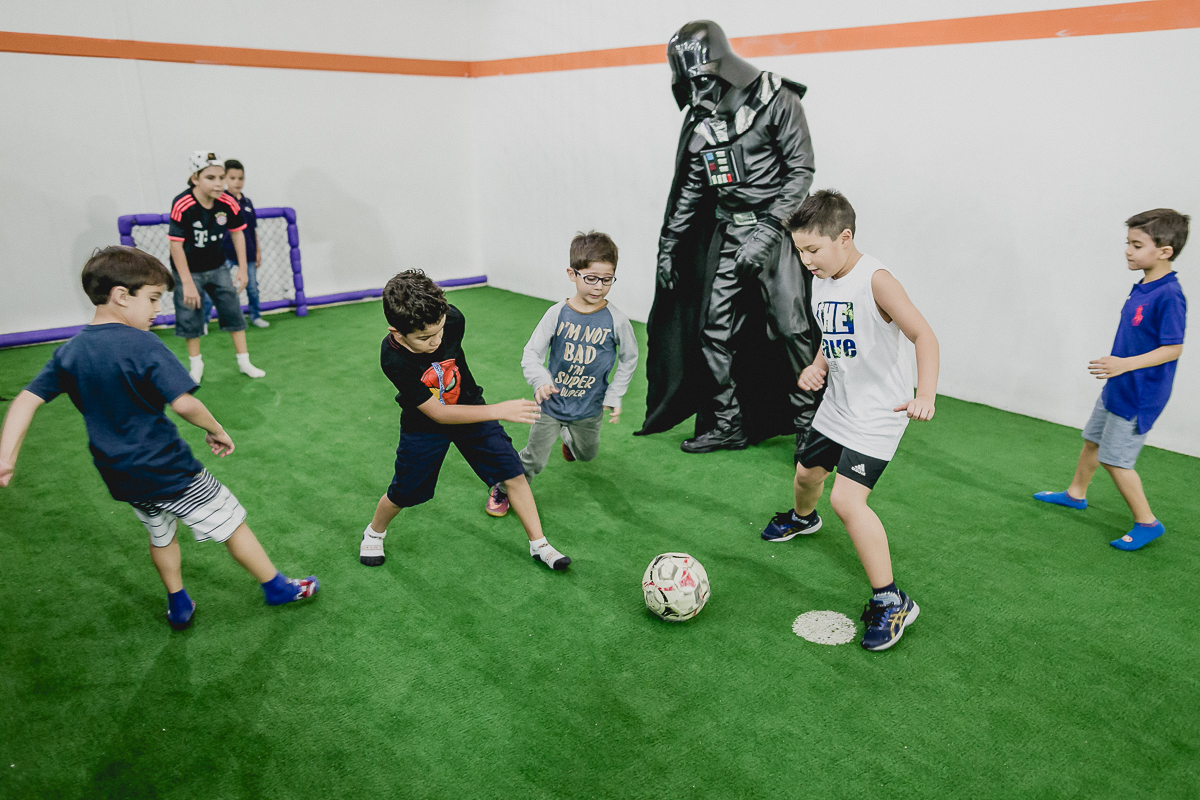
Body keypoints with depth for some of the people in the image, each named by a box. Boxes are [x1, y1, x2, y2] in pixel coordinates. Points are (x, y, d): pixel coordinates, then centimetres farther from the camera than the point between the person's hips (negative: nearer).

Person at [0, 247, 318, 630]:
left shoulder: (69, 352, 1)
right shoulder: (143, 345, -21)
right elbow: (183, 403, -27)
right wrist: (216, 430, -11)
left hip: (120, 477, 7)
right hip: (167, 470, -7)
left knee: (160, 534, 29)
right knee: (231, 523, 10)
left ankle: (178, 606, 42)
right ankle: (276, 586, 23)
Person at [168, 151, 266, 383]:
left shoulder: (228, 203, -16)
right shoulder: (182, 206, -27)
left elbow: (238, 233, 0)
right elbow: (175, 245, -23)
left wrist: (242, 269, -1)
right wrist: (187, 283, -22)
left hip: (217, 268, 4)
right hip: (189, 270, -3)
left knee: (233, 310, 6)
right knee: (190, 318, 5)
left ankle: (244, 362, 18)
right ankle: (196, 364, 23)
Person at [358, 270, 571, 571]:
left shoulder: (452, 319, -28)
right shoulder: (393, 359, -35)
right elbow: (437, 413, -32)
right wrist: (498, 411, -38)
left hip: (468, 406, 3)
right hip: (424, 425, -2)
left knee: (513, 474, -2)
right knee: (403, 494, 11)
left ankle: (539, 545, 14)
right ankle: (374, 532, 44)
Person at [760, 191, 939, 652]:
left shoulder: (875, 280, -22)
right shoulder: (821, 283, 3)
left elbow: (923, 336, -28)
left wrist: (925, 395, -42)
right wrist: (817, 366, -3)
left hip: (878, 413, -8)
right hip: (837, 406, 8)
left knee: (846, 498, -19)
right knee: (807, 471, 26)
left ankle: (891, 603, -6)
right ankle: (802, 519, 62)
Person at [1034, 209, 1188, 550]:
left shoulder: (1168, 295, -24)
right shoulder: (1143, 286, 3)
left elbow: (1173, 348, -25)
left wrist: (1125, 364, -32)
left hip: (1139, 396, -9)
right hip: (1118, 388, 9)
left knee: (1115, 458, -2)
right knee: (1093, 438, 22)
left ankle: (1147, 523, 13)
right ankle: (1076, 494, 41)